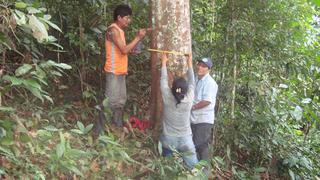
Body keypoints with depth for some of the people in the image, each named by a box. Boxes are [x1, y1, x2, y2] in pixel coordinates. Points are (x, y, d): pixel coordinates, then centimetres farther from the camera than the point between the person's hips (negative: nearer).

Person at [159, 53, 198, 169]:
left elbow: (164, 80, 2)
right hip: (185, 141, 0)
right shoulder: (189, 99, -10)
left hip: (168, 140, 0)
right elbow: (192, 83, 5)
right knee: (194, 167, 5)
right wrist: (189, 63, 15)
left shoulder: (167, 98, -11)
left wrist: (164, 63, 14)